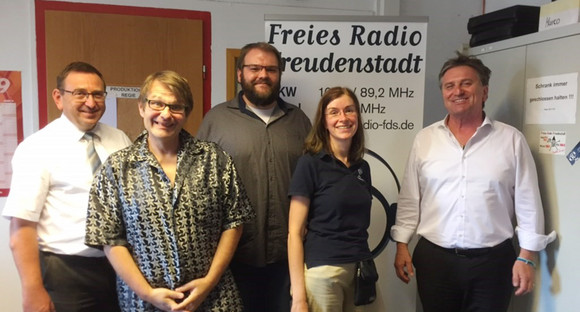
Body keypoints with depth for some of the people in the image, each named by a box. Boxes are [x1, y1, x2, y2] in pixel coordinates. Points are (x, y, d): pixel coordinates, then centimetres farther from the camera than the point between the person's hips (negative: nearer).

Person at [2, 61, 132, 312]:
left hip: (120, 267, 4)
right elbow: (22, 225, -13)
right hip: (65, 274, -4)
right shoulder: (37, 148, -9)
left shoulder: (121, 140, 4)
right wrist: (33, 291, -17)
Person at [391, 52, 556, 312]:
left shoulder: (512, 140, -2)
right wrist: (402, 246, 1)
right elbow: (409, 198, 3)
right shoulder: (424, 139, 2)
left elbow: (528, 203, -1)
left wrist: (526, 258, -3)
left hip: (492, 261, -1)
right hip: (433, 259, 2)